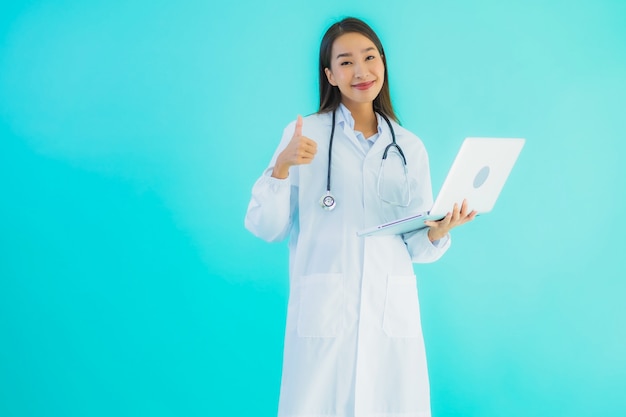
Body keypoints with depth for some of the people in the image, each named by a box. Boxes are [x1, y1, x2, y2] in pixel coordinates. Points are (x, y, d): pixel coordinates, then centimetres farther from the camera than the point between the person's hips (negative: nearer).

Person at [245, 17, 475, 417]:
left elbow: (417, 248, 10)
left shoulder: (410, 147, 11)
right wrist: (282, 166, -15)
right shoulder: (305, 134, 3)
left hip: (393, 315, 2)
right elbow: (266, 227, -1)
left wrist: (438, 232, -11)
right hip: (322, 314, -2)